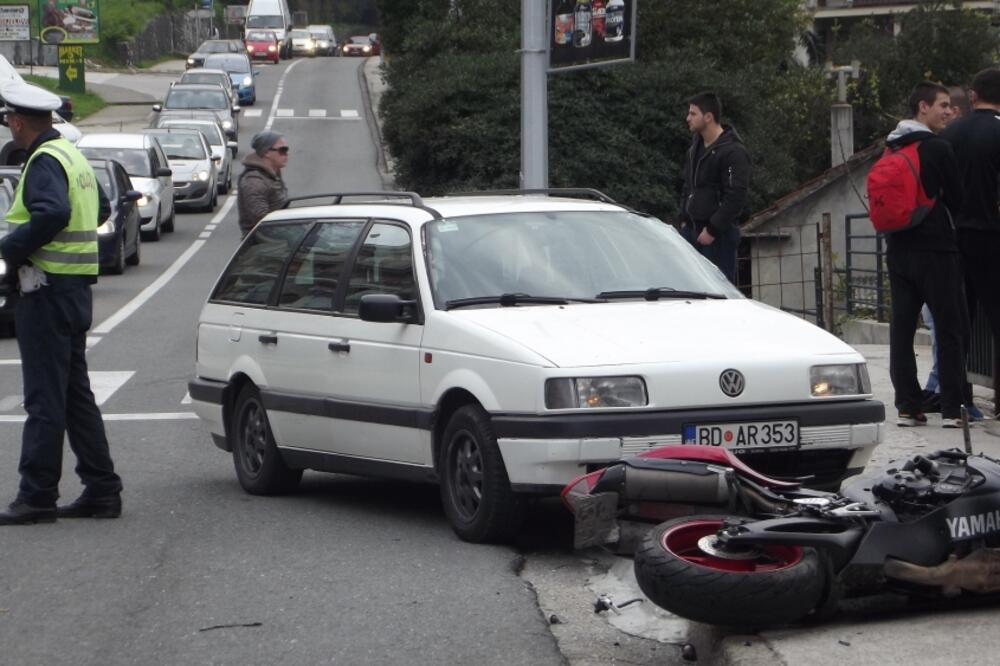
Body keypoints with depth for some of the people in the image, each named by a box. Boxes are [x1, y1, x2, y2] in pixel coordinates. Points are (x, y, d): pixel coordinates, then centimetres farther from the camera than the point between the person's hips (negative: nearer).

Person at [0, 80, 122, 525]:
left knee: (44, 399, -6)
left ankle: (37, 497, -4)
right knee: (76, 395, 13)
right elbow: (101, 208, 29)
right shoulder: (73, 156, 15)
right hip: (76, 288, 10)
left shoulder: (44, 162, -15)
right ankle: (101, 491, 14)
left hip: (47, 290, -10)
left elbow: (53, 213, -32)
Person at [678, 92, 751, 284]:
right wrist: (684, 219, 14)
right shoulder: (696, 146, 14)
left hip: (719, 235, -8)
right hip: (692, 230, 8)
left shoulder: (733, 152, -14)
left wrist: (713, 230, -18)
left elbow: (736, 197, -18)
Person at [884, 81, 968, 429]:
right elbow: (956, 198, -4)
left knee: (901, 328, 6)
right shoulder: (938, 148, -10)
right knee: (950, 328, -2)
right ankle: (952, 408, -5)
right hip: (935, 249, -7)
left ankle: (908, 406, 5)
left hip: (898, 251, 7)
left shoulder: (890, 149, 12)